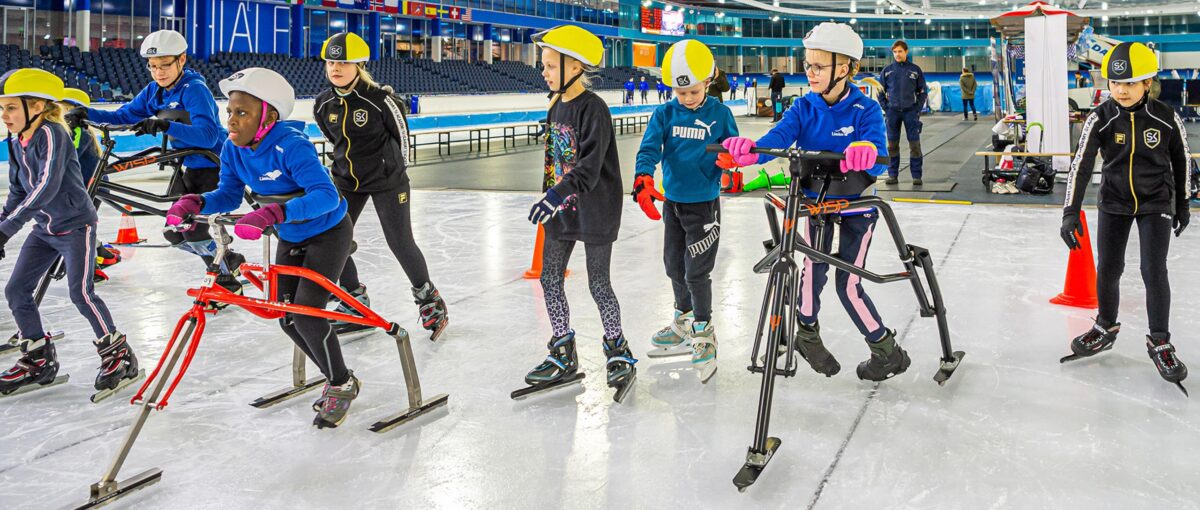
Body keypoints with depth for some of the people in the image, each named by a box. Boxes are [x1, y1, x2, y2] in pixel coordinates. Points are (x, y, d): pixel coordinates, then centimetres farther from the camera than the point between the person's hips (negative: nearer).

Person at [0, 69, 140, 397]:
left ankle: (118, 355, 2)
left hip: (76, 224, -8)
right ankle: (39, 360, 19)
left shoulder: (51, 133, -21)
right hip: (45, 228, 9)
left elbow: (47, 187, -30)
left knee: (80, 293, -14)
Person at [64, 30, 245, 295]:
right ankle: (228, 259, 25)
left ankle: (227, 276, 12)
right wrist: (87, 113, -13)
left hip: (218, 166, -9)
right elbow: (124, 116, 3)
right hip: (191, 168, 9)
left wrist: (165, 125, -47)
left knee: (194, 232, -11)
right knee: (174, 233, 8)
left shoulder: (195, 89, -22)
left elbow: (207, 135, -35)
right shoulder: (154, 91, 2)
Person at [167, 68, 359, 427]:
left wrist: (273, 212, -55)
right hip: (290, 239, 8)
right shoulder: (234, 148, -9)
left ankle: (342, 385, 8)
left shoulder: (291, 145, -32)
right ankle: (337, 380, 26)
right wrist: (196, 202, -20)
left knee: (306, 314, -15)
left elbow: (326, 195, -43)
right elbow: (229, 195, 0)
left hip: (329, 233, -8)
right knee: (287, 319, 5)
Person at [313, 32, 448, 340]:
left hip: (386, 181, -5)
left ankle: (427, 296, 21)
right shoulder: (323, 104, -3)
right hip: (346, 181, 5)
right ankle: (355, 300, 22)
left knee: (400, 243, -3)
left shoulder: (379, 99, -19)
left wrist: (400, 170, 5)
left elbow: (400, 132, -5)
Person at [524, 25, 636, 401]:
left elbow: (590, 165, -25)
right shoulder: (557, 106, 9)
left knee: (598, 284, 2)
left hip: (595, 210, -8)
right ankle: (563, 356, 21)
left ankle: (618, 353, 22)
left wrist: (558, 193, -35)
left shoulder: (593, 108, -17)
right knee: (549, 279, 8)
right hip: (562, 208, 8)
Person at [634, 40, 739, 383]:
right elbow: (649, 149, -13)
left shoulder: (720, 113, -6)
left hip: (704, 204, -4)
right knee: (674, 266, 16)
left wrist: (731, 161, -25)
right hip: (672, 201, 4)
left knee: (697, 271, -4)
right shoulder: (665, 114, -2)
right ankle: (684, 322, 36)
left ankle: (703, 333, 13)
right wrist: (643, 180, -32)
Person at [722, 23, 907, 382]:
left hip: (856, 205, -3)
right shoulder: (804, 108, -5)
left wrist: (868, 152, -54)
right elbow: (779, 138, -23)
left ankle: (887, 350, 16)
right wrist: (751, 151, -46)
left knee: (848, 285, -4)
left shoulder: (866, 110, -14)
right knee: (813, 267, -7)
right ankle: (807, 333, 21)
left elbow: (879, 161, -29)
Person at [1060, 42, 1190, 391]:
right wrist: (1070, 212, -25)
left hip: (1156, 203, -1)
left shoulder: (1165, 119, -13)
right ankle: (1106, 329, 29)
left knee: (1154, 271, -5)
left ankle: (1159, 342, 10)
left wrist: (1183, 203, 9)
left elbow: (1181, 159, 2)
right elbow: (1081, 164, -18)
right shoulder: (1101, 119, -14)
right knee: (1107, 269, 6)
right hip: (1114, 202, 1)